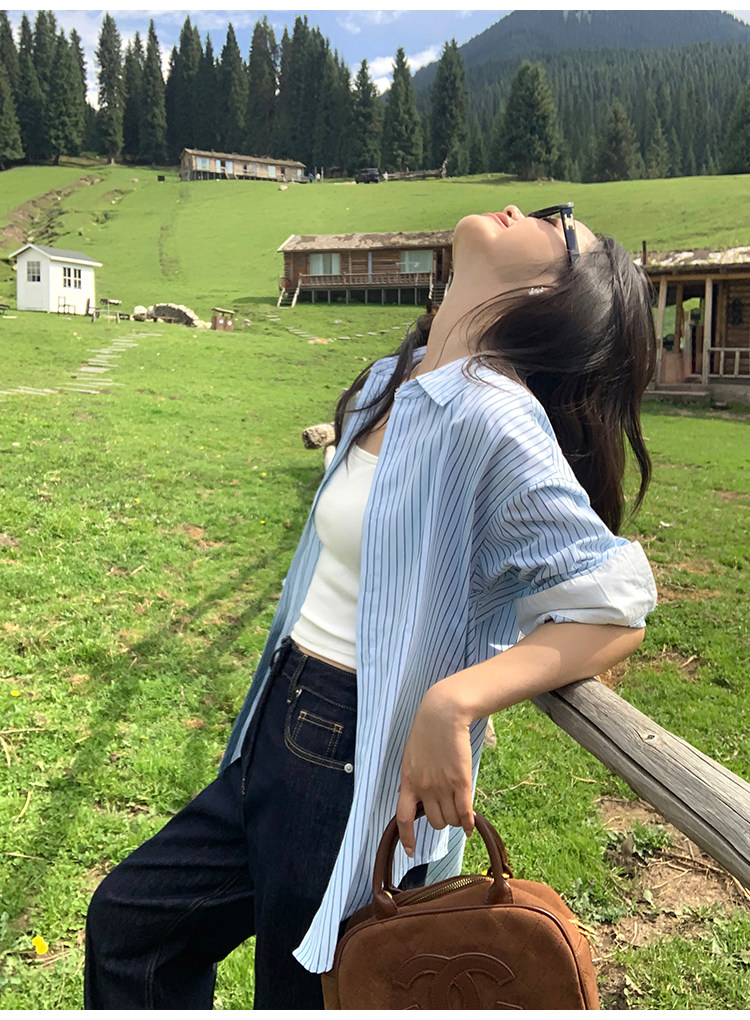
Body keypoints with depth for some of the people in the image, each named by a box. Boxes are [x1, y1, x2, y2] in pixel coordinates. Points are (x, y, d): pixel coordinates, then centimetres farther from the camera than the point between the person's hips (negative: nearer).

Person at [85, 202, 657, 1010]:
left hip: (362, 773, -8)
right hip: (282, 736, 8)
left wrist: (454, 701, -34)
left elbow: (613, 608, -22)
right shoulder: (393, 384, 3)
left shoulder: (494, 418, -23)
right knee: (126, 923, 21)